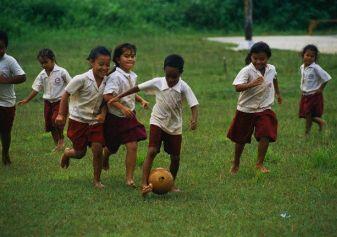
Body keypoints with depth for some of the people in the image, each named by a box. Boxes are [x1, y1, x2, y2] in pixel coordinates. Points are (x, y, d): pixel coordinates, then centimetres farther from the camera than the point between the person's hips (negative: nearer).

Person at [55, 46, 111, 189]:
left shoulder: (107, 81, -7)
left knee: (98, 149, -8)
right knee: (80, 153, 5)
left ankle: (97, 180, 9)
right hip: (78, 120, -3)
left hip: (95, 121, 3)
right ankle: (67, 153, 41)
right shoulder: (82, 79, -20)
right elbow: (66, 95, -10)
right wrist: (61, 115, -11)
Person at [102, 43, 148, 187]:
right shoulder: (116, 76, -20)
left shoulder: (132, 76, 5)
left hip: (130, 116, 6)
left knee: (132, 146, -6)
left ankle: (129, 178, 1)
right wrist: (122, 108, -30)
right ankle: (104, 158, 48)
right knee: (112, 147, 13)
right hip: (115, 117, -6)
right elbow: (107, 96, -28)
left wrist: (141, 100, 5)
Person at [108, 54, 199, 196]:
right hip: (158, 122, -1)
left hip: (175, 127, 1)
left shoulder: (183, 87, -16)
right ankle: (144, 184, -22)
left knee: (175, 157, 8)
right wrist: (119, 97, -1)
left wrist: (194, 119, -41)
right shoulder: (157, 82, -13)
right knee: (152, 152, -18)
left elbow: (194, 104, -21)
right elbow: (137, 88, -4)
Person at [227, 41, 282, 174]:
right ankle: (236, 164, 32)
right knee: (240, 139, 11)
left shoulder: (271, 69, -2)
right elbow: (237, 87, -33)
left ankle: (260, 164, 2)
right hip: (246, 110, -3)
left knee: (265, 136, -15)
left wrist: (278, 93, 35)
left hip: (264, 109, 3)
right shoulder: (246, 71, -19)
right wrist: (252, 84, -48)